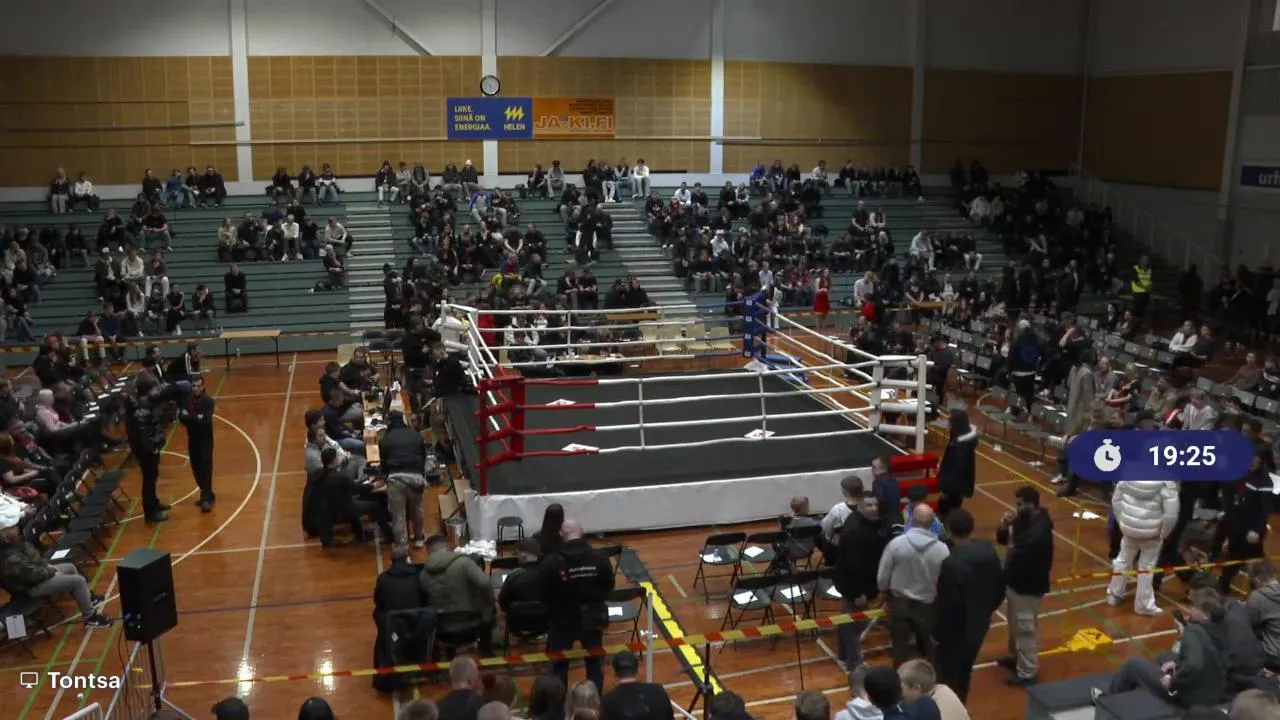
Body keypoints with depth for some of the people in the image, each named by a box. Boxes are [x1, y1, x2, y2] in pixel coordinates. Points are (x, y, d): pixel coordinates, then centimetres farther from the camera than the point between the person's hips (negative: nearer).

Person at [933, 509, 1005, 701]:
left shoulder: (952, 563, -32)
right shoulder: (989, 550, -9)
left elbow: (949, 604, -26)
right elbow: (1000, 587, 4)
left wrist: (938, 632, -10)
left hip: (957, 630, -7)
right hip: (980, 625, 7)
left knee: (948, 677, 13)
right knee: (964, 672, 26)